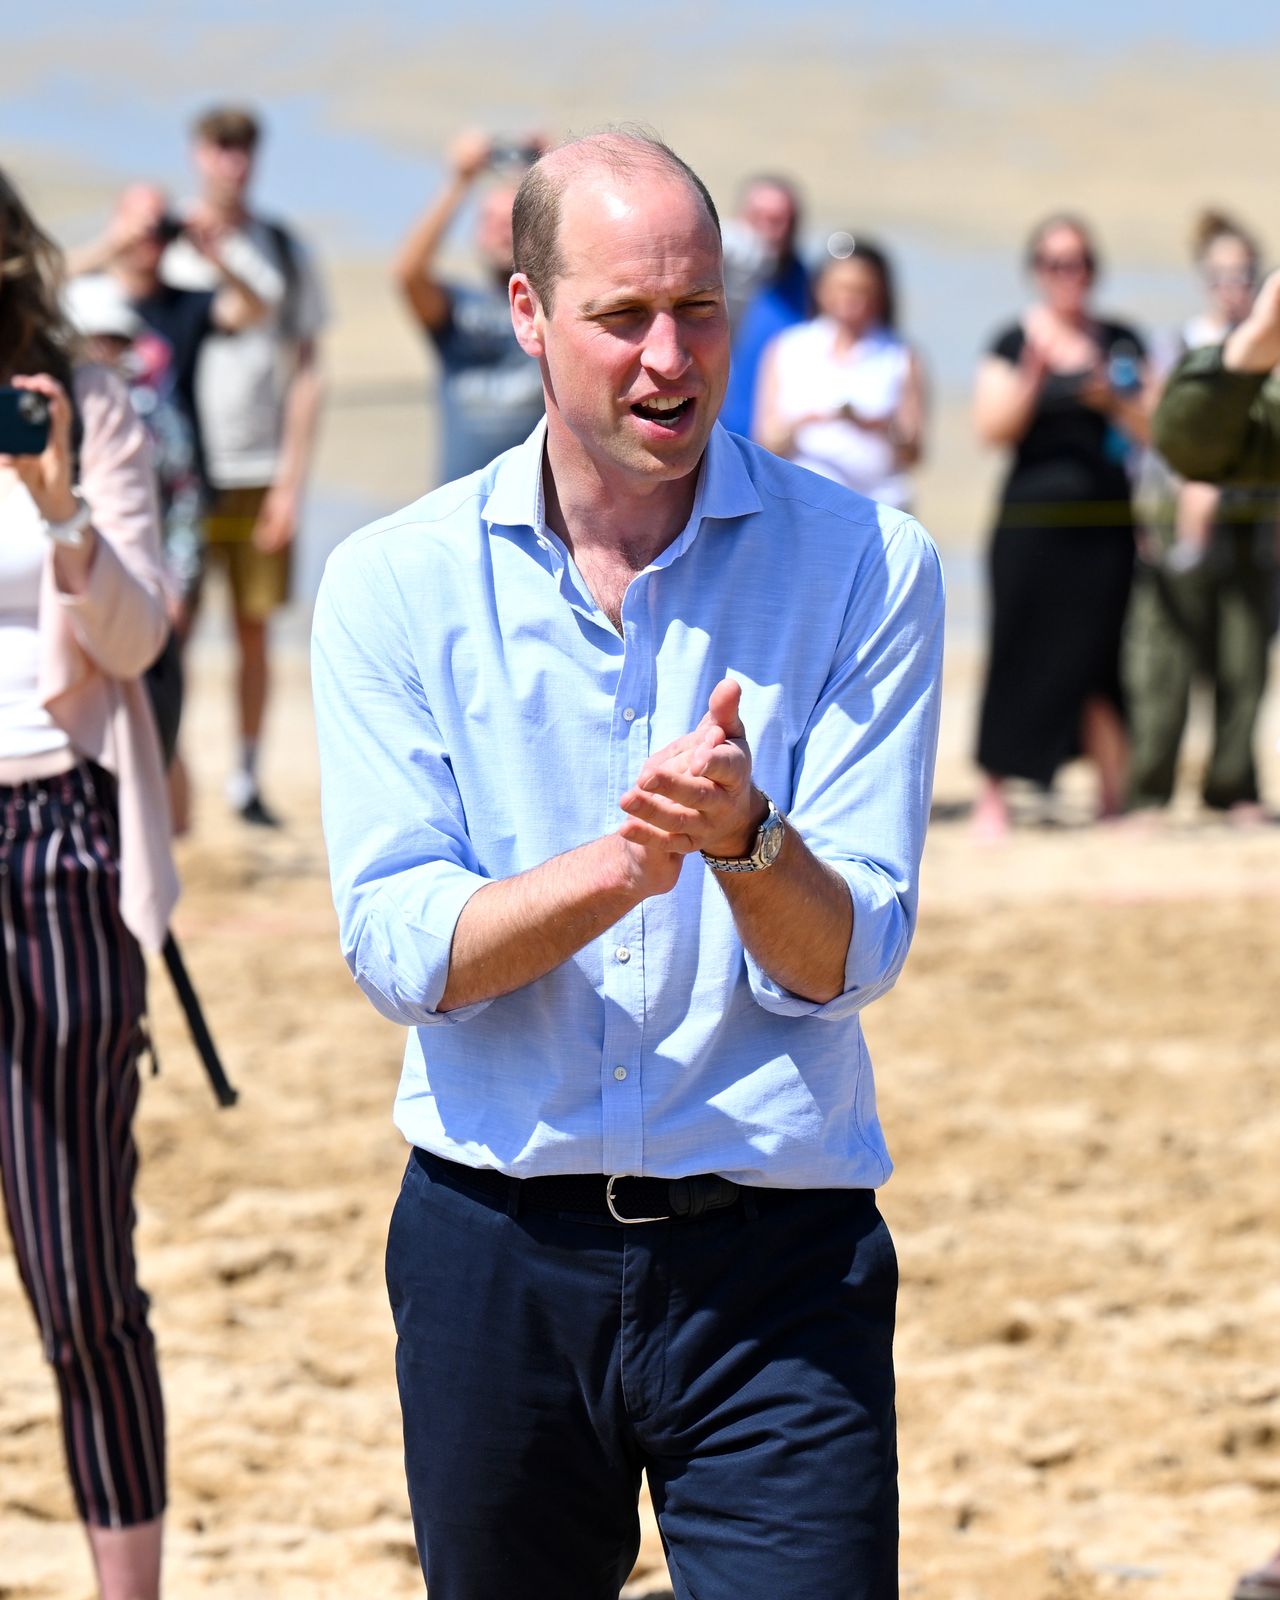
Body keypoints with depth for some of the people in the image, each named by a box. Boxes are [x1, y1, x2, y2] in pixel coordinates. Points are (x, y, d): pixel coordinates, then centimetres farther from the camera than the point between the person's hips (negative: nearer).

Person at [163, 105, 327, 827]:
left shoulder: (284, 251, 8)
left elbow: (307, 373, 7)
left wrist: (293, 478, 1)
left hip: (262, 472, 1)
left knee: (255, 627, 5)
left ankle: (247, 776, 15)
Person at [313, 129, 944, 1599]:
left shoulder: (863, 565, -2)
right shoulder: (399, 583, 0)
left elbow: (845, 961, -7)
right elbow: (398, 950, -9)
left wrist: (741, 836, -28)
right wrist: (621, 866, -25)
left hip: (777, 1263, -1)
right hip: (496, 1247, 1)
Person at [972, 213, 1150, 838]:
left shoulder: (1122, 343, 11)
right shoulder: (1013, 344, 3)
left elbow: (1155, 430, 8)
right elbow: (993, 428, -7)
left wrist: (1113, 401, -10)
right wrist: (1033, 372, -19)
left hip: (1108, 523, 2)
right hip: (1033, 521, -2)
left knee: (1105, 657, 1)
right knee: (1021, 651, -3)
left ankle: (1114, 795, 7)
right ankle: (993, 795, 4)